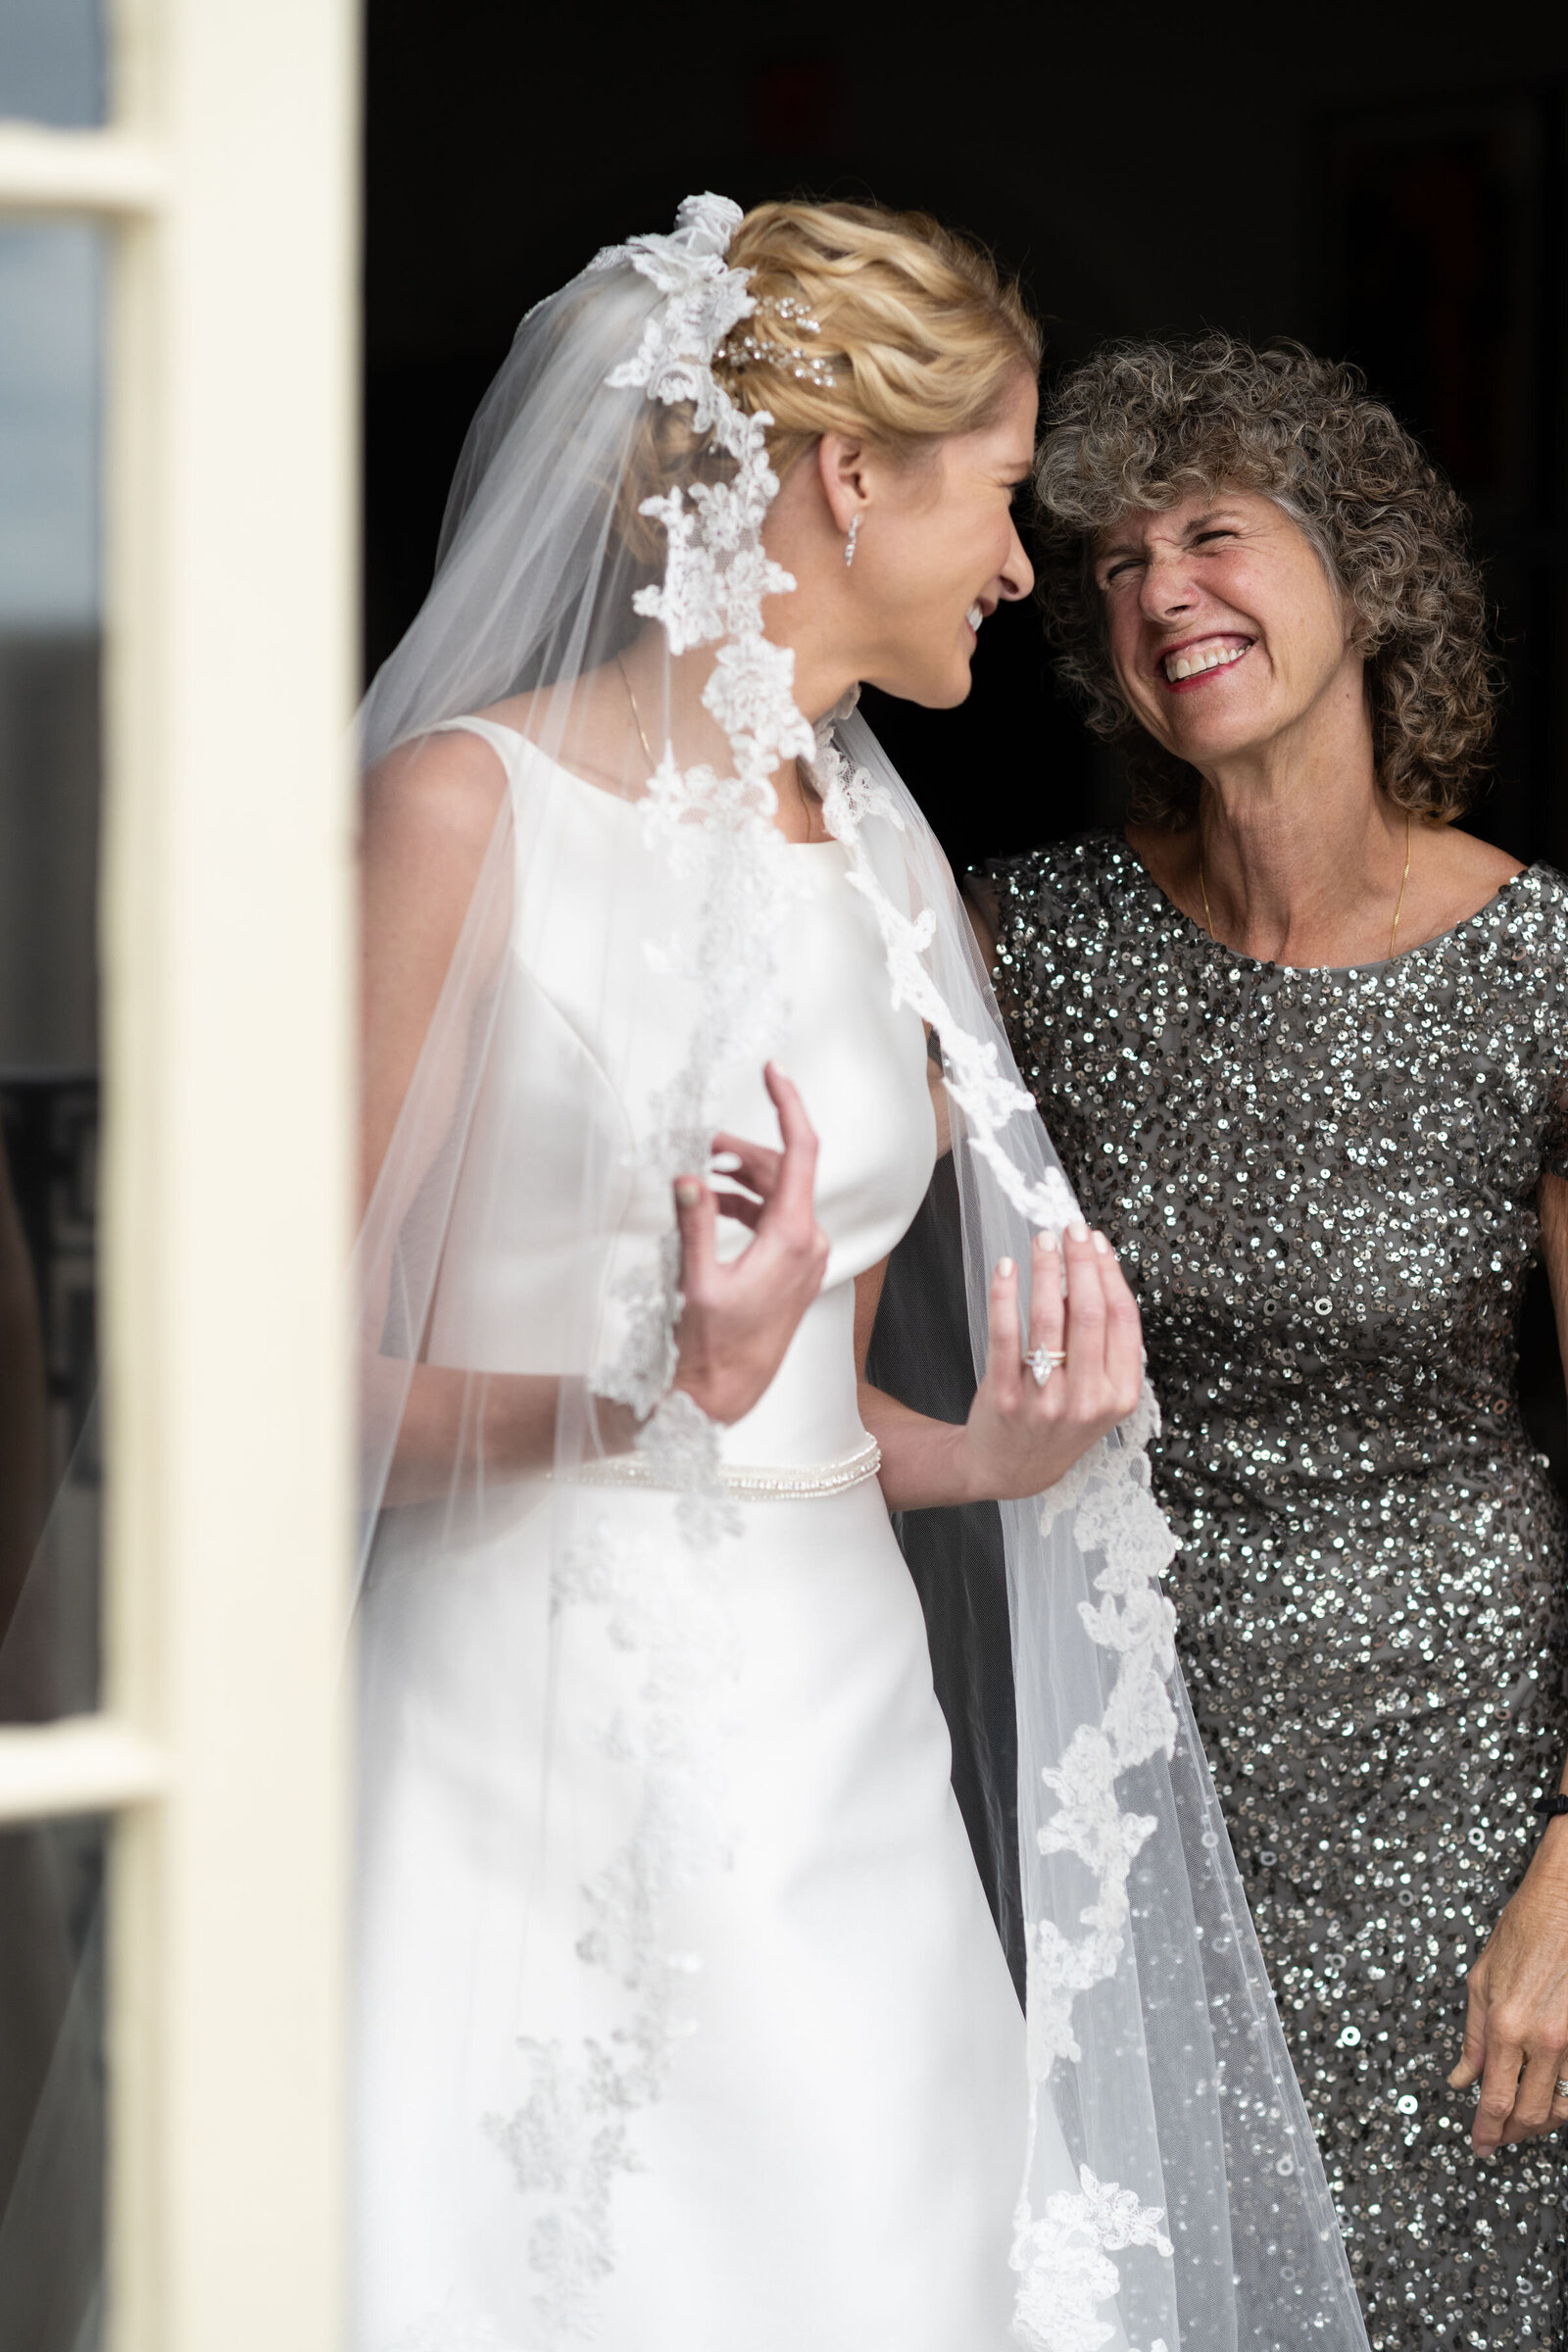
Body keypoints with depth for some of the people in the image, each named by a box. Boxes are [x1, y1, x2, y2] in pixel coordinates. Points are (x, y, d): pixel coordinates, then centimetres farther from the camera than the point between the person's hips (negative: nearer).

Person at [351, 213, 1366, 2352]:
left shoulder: (887, 867, 15)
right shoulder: (469, 805, -7)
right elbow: (321, 1386, -10)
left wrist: (996, 1453, 2)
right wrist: (670, 1395, -24)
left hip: (835, 1748, 6)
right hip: (539, 1738, -6)